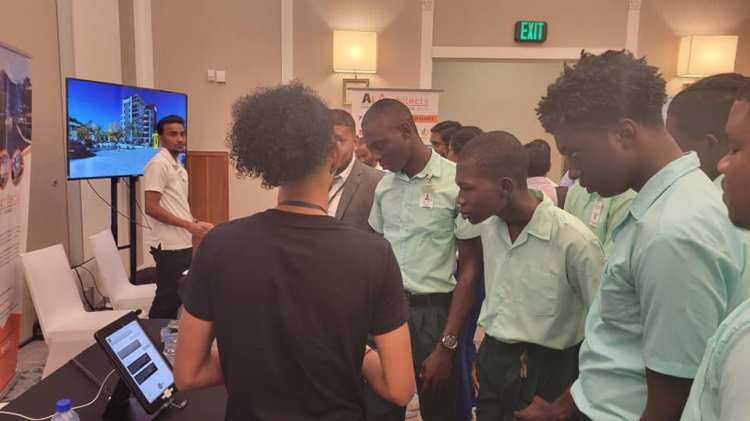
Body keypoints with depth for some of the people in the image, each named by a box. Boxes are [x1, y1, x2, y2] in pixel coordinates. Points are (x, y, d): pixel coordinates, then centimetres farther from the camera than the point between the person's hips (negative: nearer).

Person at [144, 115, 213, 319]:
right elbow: (152, 208, -20)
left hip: (183, 244, 9)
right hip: (169, 246, -9)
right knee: (166, 300, -1)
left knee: (177, 298, 14)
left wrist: (195, 224, 6)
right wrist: (189, 226, -19)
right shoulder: (158, 164, -13)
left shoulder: (178, 166, 15)